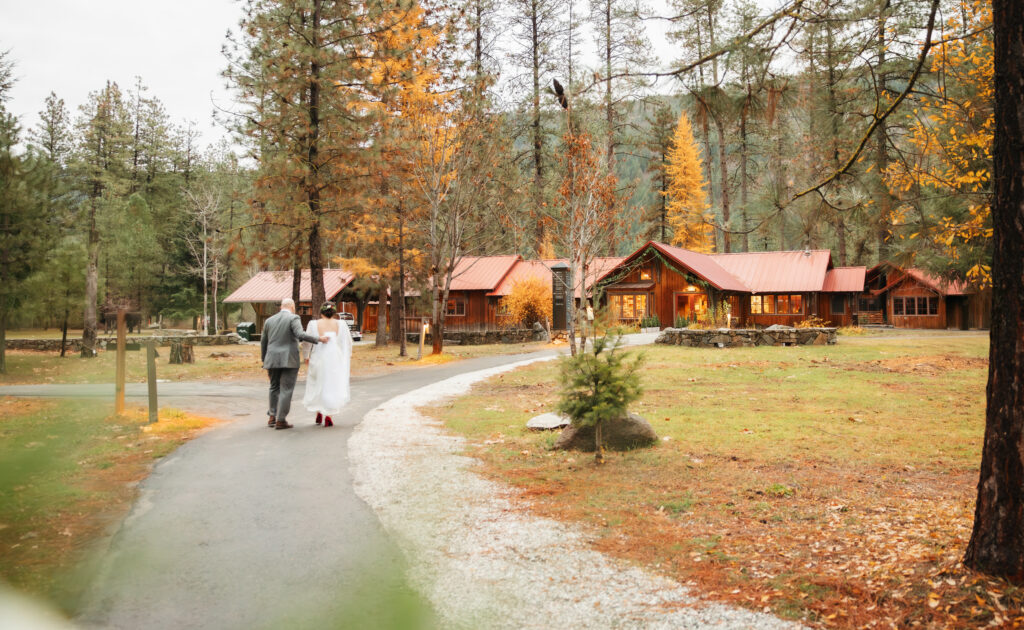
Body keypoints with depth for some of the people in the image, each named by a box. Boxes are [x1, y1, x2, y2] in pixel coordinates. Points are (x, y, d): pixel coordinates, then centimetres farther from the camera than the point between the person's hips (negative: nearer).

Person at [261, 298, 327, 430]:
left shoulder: (269, 321, 11)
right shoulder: (293, 319, -5)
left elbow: (263, 343, 15)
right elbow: (300, 335, -21)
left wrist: (265, 362, 22)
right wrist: (318, 339, -13)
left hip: (272, 360, 5)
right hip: (289, 360, -5)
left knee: (274, 388, 18)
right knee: (286, 390, -1)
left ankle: (272, 417, 15)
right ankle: (281, 420, -4)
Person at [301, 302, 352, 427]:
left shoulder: (314, 324, -5)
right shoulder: (341, 324, -2)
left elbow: (307, 342, -1)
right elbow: (348, 343, 5)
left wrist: (306, 357, 15)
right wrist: (348, 357, 21)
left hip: (318, 360, 0)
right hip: (335, 360, 0)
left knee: (317, 385, 20)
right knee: (332, 387, 9)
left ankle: (319, 413, 21)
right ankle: (328, 416, 3)